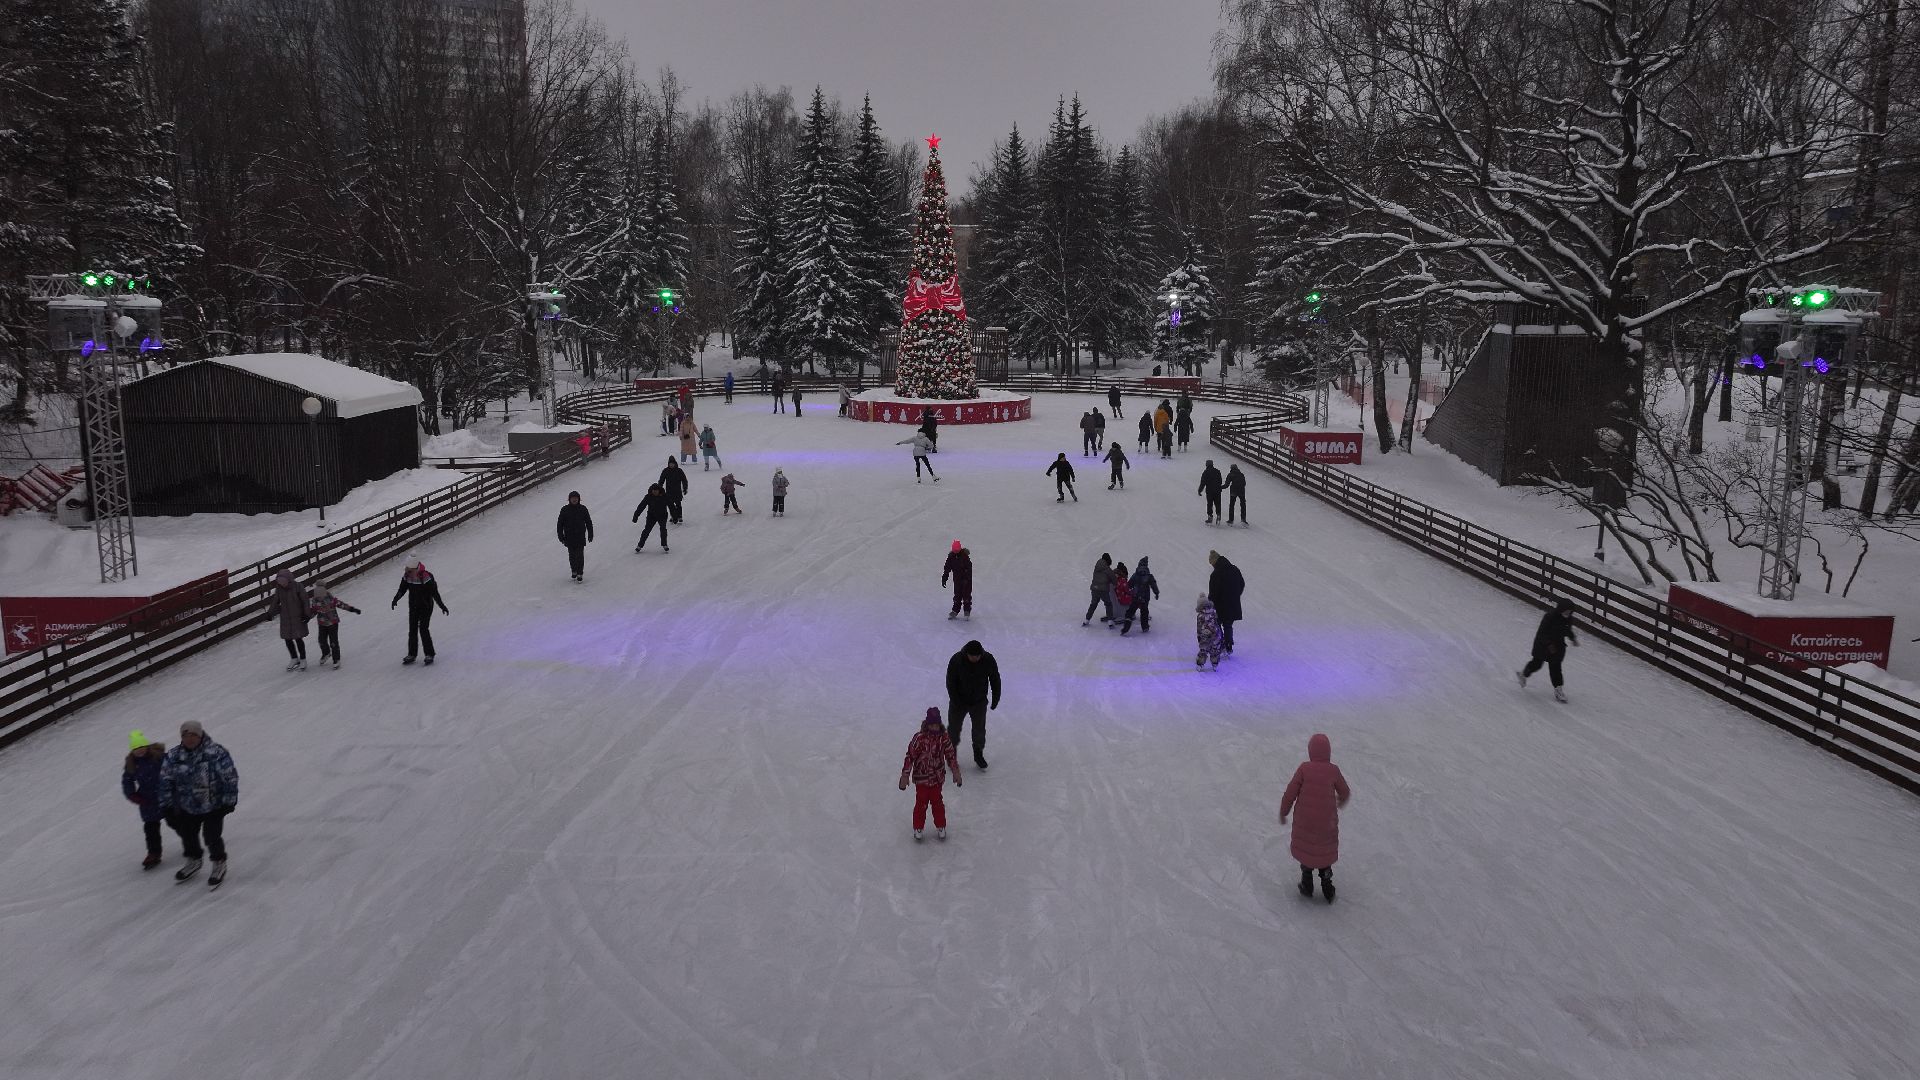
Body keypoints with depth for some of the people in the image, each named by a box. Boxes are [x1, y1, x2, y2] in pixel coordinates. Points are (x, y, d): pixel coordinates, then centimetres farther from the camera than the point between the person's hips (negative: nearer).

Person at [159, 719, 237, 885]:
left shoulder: (216, 753, -19)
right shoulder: (173, 756, -8)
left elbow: (230, 777, -12)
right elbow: (165, 781, 3)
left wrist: (229, 801, -10)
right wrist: (168, 806, 3)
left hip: (213, 806, -4)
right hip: (186, 808, 5)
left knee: (212, 836, -4)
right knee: (187, 835, 19)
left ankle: (219, 865, 22)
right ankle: (193, 862, 46)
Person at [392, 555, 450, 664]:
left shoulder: (426, 577, -23)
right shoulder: (407, 576, -7)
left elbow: (434, 593, -18)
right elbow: (402, 589, 3)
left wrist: (442, 605, -18)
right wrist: (396, 599, -14)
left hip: (426, 606, -5)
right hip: (413, 606, 5)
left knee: (423, 629, -8)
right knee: (412, 630, 9)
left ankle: (429, 655, 4)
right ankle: (411, 655, 21)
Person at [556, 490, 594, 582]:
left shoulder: (583, 509, 0)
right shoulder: (564, 510, 0)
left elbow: (589, 522, 8)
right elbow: (560, 524, 4)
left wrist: (590, 534, 7)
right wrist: (560, 535, -1)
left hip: (580, 537, -1)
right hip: (569, 538, 1)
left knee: (580, 555, -6)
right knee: (572, 555, 8)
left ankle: (580, 573, 1)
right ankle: (574, 571, 25)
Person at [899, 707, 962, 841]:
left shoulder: (944, 737, -8)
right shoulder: (919, 738, -18)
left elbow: (950, 755, 4)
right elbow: (910, 756, -13)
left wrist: (956, 772, 5)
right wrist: (905, 776, -12)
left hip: (937, 778, 2)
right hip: (921, 777, -2)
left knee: (937, 802, 13)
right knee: (921, 803, 6)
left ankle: (940, 827, 30)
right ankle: (918, 828, 24)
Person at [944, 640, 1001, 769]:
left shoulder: (988, 660, -19)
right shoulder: (956, 660, -24)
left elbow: (995, 680, -4)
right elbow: (950, 682, -14)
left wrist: (995, 699, -1)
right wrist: (956, 702, -15)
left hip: (979, 702, 1)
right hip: (959, 701, -1)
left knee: (979, 729, 10)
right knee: (954, 727, 12)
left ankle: (978, 754, 32)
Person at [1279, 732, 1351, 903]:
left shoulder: (1304, 768, -16)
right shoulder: (1333, 770, -12)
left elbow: (1290, 793, -14)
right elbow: (1345, 793, 2)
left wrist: (1283, 812, 2)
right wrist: (1341, 800, 26)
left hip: (1304, 821, -1)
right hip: (1327, 822, 1)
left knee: (1305, 849, 20)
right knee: (1325, 853, 19)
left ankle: (1307, 886, 29)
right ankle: (1327, 890, 24)